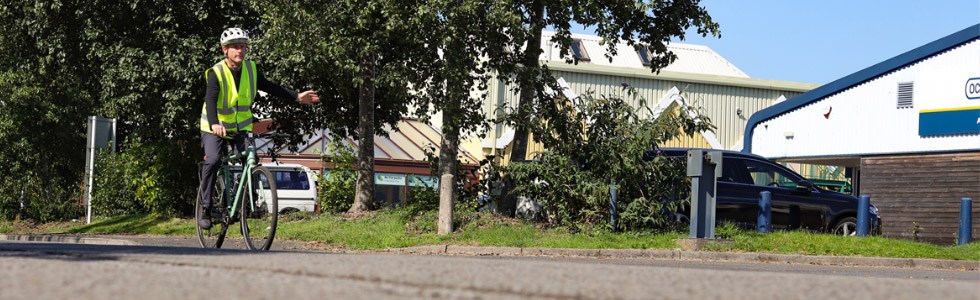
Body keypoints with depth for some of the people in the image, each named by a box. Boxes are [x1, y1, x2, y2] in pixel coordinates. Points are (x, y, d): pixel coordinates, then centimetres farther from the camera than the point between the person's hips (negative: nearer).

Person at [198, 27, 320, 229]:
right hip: (215, 127, -4)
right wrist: (214, 124, -52)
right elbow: (210, 99, -34)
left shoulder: (251, 69, -4)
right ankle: (205, 208, -16)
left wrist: (297, 97, 1)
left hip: (241, 127, 5)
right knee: (213, 160, -26)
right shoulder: (216, 73, -20)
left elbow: (269, 87, 8)